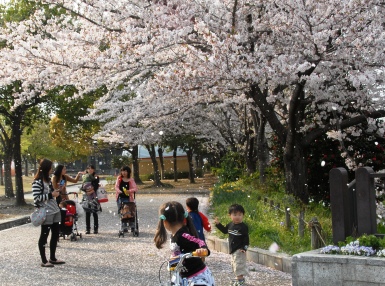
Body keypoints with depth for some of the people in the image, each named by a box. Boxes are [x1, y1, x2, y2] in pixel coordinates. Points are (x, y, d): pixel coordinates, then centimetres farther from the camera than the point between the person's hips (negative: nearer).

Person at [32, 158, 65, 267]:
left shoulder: (48, 180, 13)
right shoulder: (37, 182, -14)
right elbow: (36, 198, -19)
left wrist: (55, 192, 8)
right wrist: (51, 195, -19)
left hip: (54, 211, 9)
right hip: (46, 213, -9)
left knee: (55, 234, 12)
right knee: (44, 235, 0)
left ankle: (52, 258, 22)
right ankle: (44, 261, 8)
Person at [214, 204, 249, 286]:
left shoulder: (243, 227, -16)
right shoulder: (230, 225, 5)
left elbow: (246, 238, -15)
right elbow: (224, 230, 23)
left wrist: (244, 247, -22)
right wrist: (218, 224, 15)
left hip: (239, 250, -8)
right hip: (233, 249, 8)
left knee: (239, 264, -6)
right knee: (234, 264, 16)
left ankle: (240, 279, 2)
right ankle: (240, 278, 28)